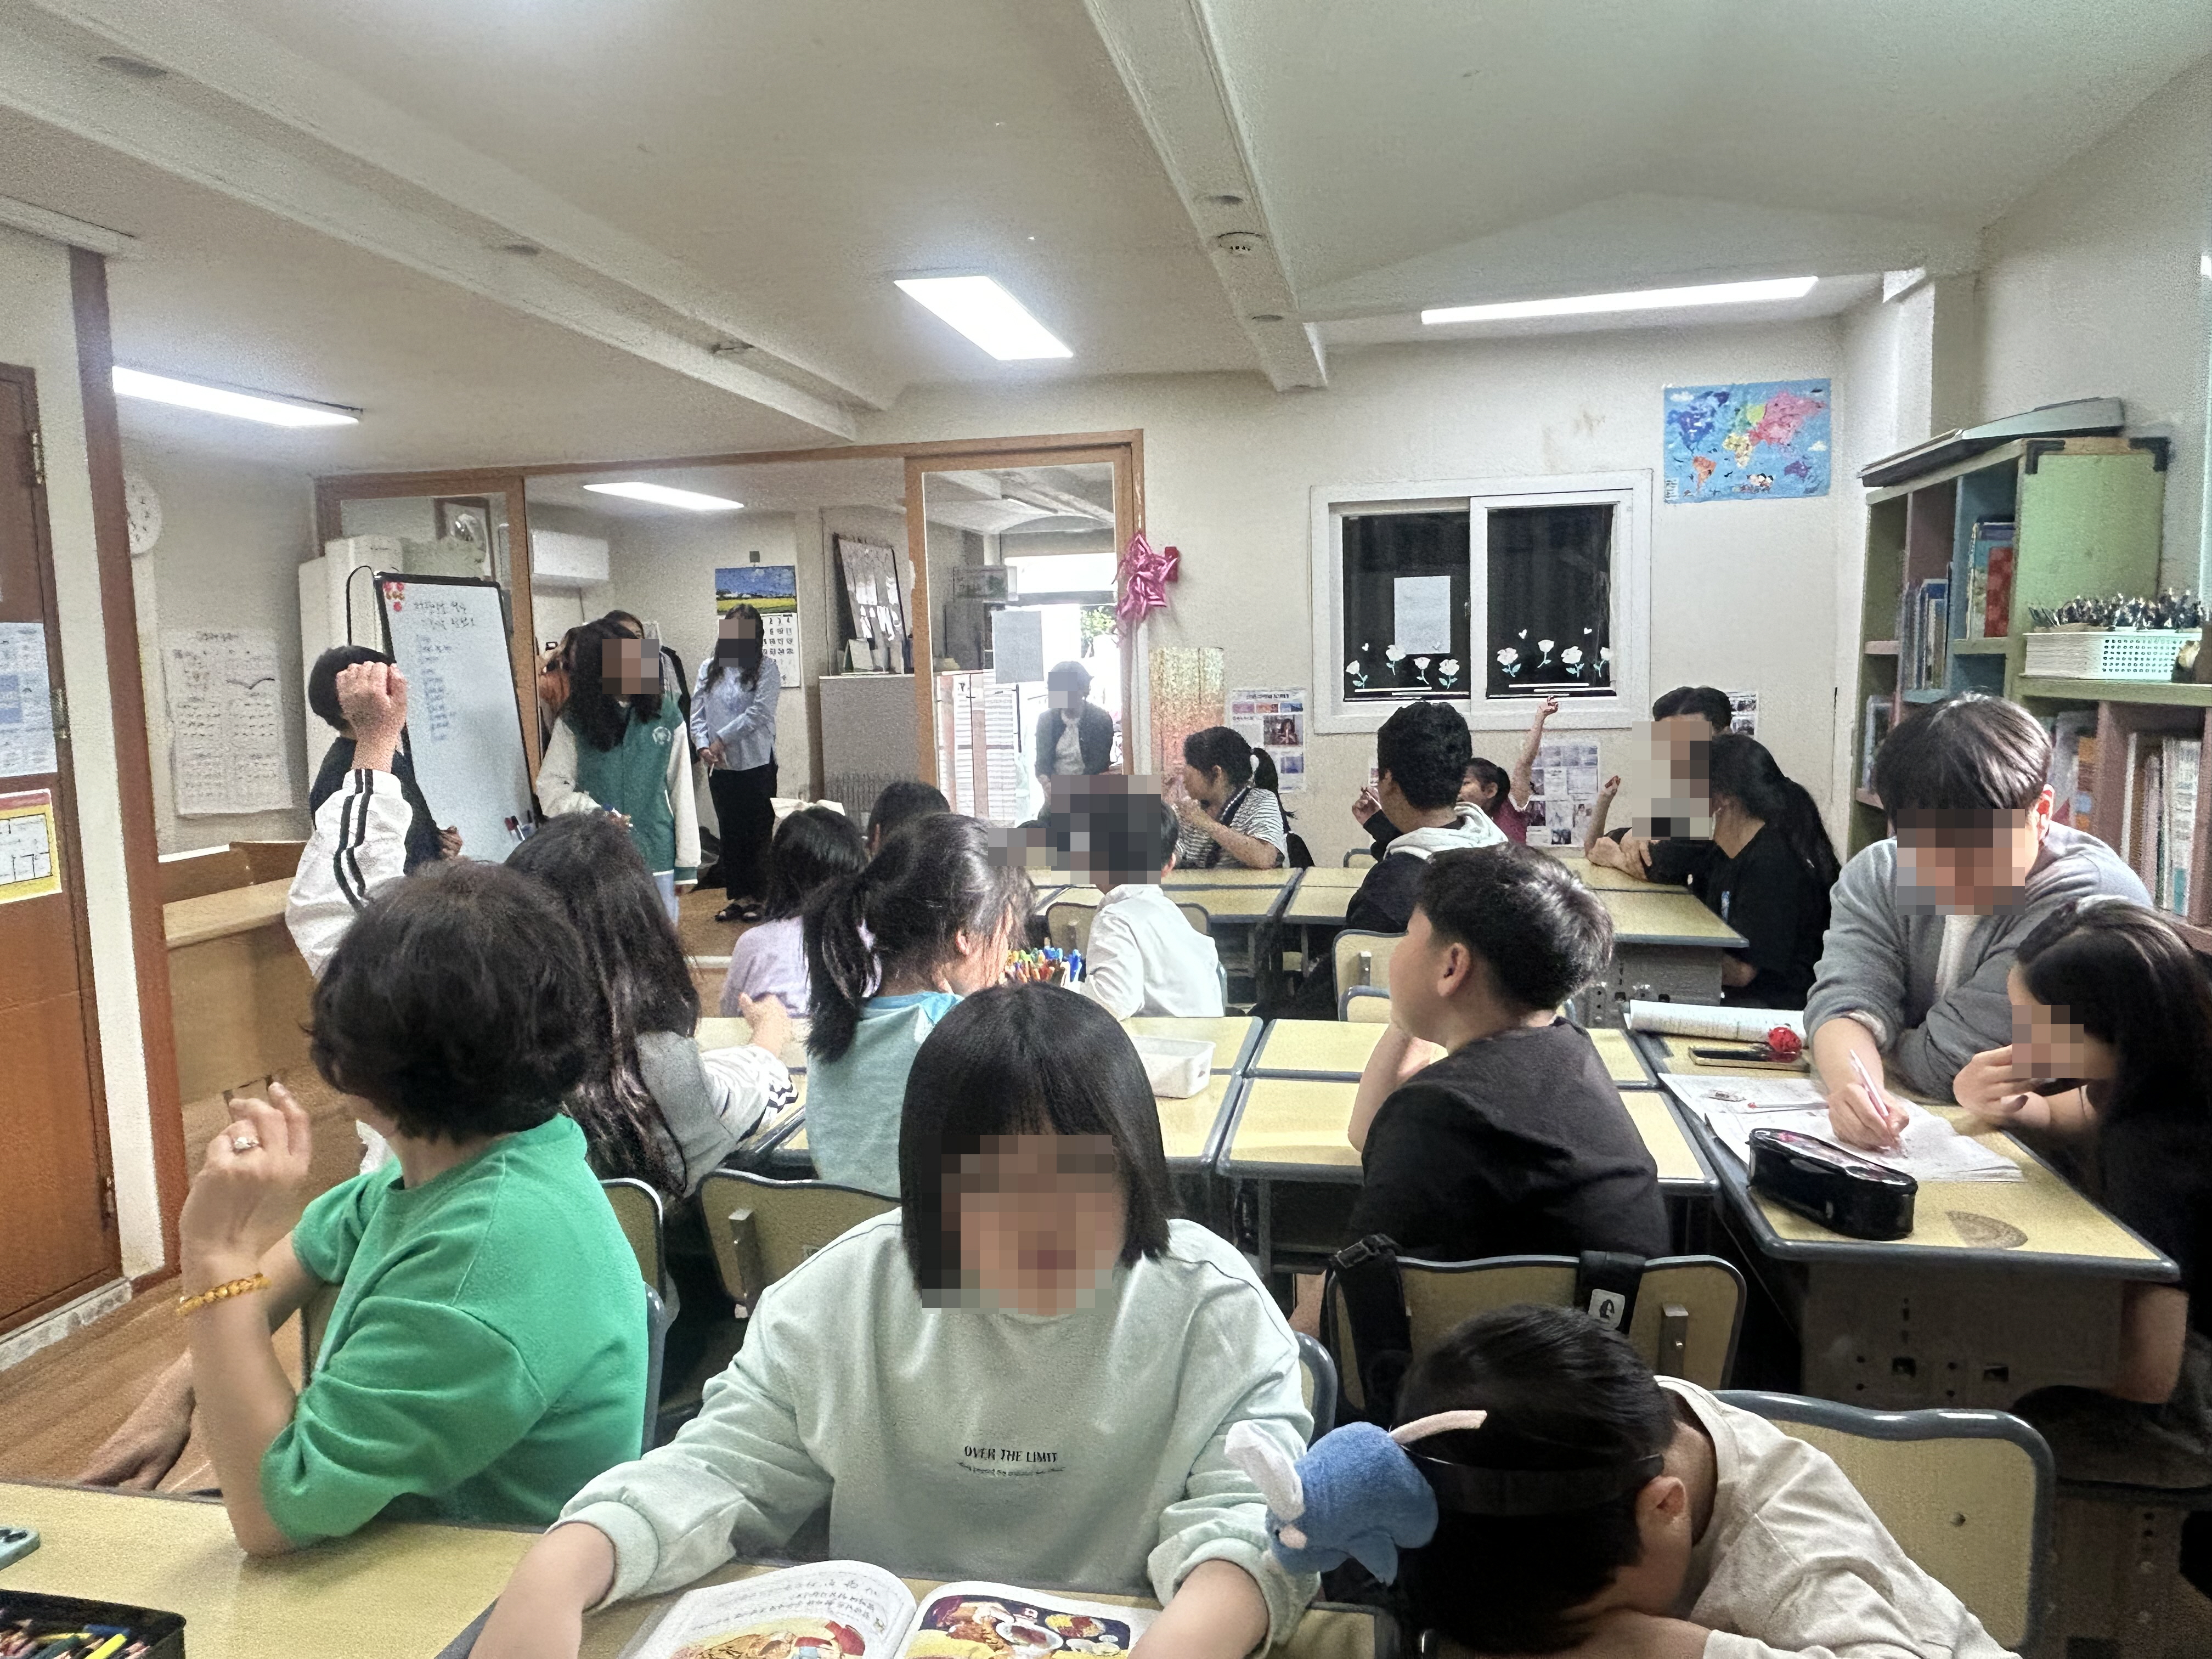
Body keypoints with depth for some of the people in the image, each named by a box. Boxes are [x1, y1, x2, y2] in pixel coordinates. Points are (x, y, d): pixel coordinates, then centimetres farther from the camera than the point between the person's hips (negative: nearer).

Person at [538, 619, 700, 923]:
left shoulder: (666, 715, -1)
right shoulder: (574, 723, -3)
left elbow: (681, 791, 1)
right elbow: (550, 787, -1)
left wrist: (687, 863, 2)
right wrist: (593, 813, -20)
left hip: (657, 860, 1)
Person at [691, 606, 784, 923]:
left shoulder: (765, 668, -4)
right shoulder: (709, 669, 8)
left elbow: (759, 713, -14)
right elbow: (697, 713, 6)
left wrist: (723, 738, -14)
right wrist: (703, 745, -11)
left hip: (756, 763, -4)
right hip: (720, 766, 4)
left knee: (757, 833, 2)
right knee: (729, 833, 11)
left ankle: (756, 898, 12)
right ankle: (736, 897, 20)